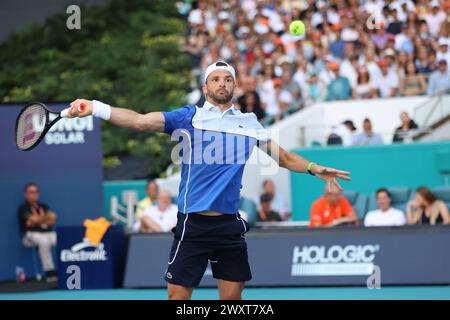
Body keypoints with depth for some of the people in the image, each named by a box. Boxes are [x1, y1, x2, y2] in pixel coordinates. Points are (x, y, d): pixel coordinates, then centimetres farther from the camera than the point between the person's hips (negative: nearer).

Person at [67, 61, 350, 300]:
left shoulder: (250, 123, 12)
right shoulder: (190, 116, 2)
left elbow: (283, 156, 19)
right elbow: (141, 121, -9)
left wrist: (314, 168, 3)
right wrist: (95, 108, -21)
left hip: (231, 224, 3)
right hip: (193, 224, -3)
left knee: (233, 294, 8)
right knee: (178, 294, -4)